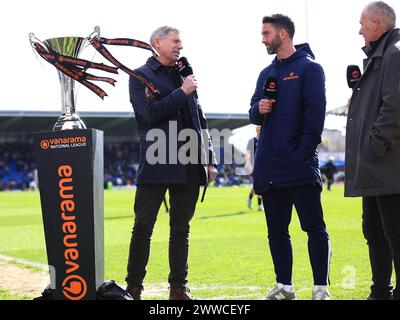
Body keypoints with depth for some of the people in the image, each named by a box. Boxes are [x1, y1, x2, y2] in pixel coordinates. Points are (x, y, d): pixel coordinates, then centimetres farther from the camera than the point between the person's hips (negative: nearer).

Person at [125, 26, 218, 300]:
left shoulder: (185, 76, 18)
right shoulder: (141, 77, 2)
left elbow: (201, 121, 19)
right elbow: (152, 113, -13)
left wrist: (210, 160, 14)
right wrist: (182, 92, -9)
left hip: (189, 167, 5)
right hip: (157, 165, -5)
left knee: (181, 229, 7)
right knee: (143, 227, -1)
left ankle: (179, 288, 13)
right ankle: (133, 287, 8)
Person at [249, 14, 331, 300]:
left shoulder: (309, 68, -2)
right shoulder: (267, 73, 18)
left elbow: (315, 114, -10)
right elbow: (254, 114, 18)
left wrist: (304, 152, -17)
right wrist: (258, 109, -5)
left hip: (300, 167, -7)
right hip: (269, 167, 7)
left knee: (314, 227, -4)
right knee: (277, 229, 11)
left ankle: (321, 288, 0)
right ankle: (284, 287, 19)